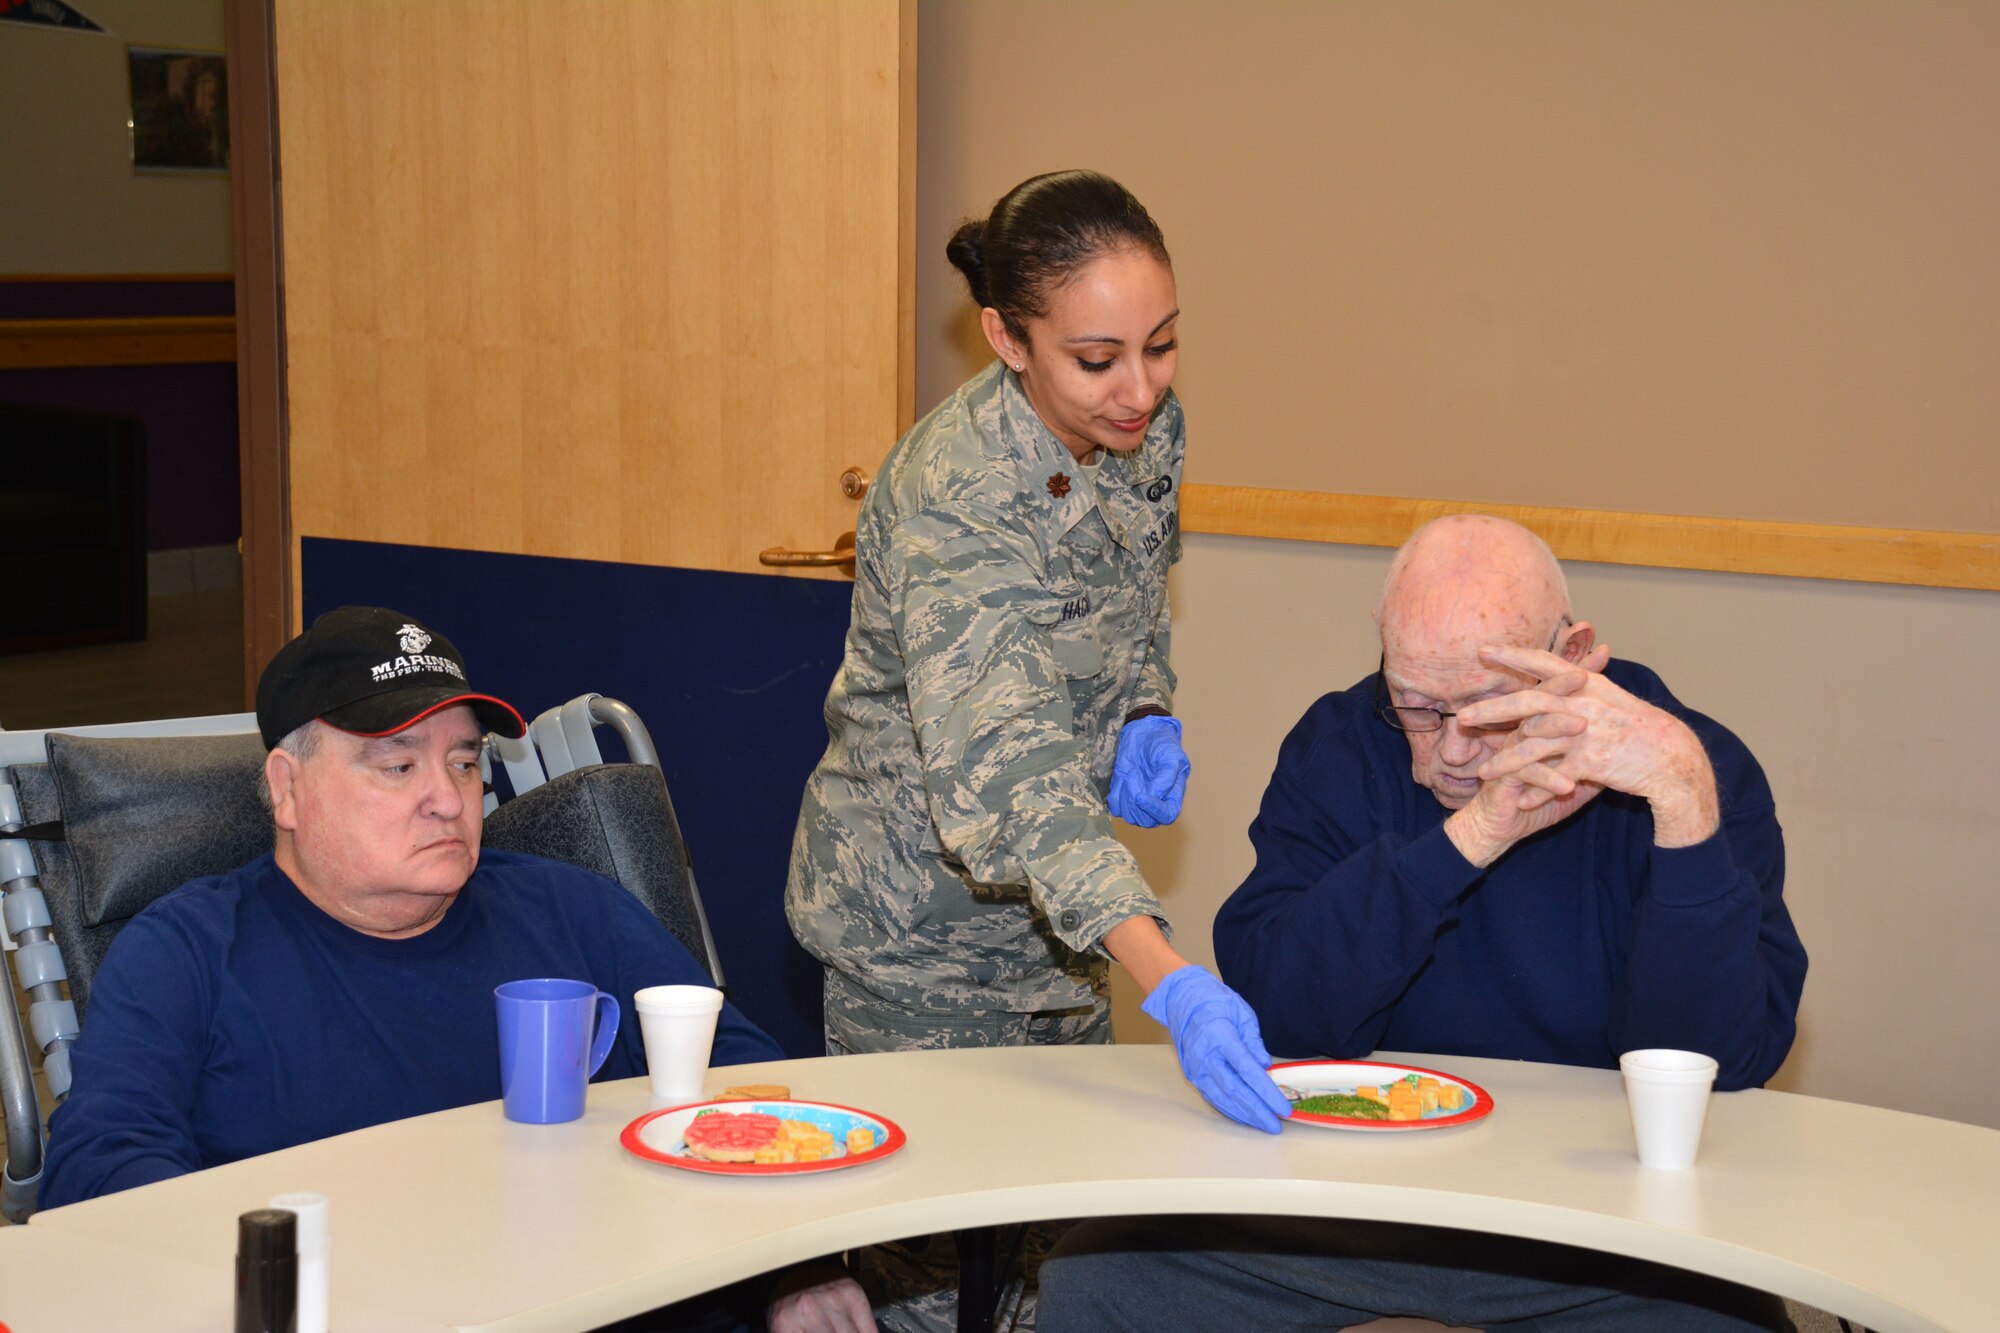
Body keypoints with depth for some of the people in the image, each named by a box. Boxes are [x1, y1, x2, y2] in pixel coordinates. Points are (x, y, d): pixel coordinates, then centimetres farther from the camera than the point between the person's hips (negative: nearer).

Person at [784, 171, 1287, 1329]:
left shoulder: (1149, 431, -7)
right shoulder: (954, 497, -30)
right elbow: (1001, 770, -41)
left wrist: (1149, 719, -8)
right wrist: (1171, 983, -52)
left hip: (1065, 901, 7)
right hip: (924, 915, -7)